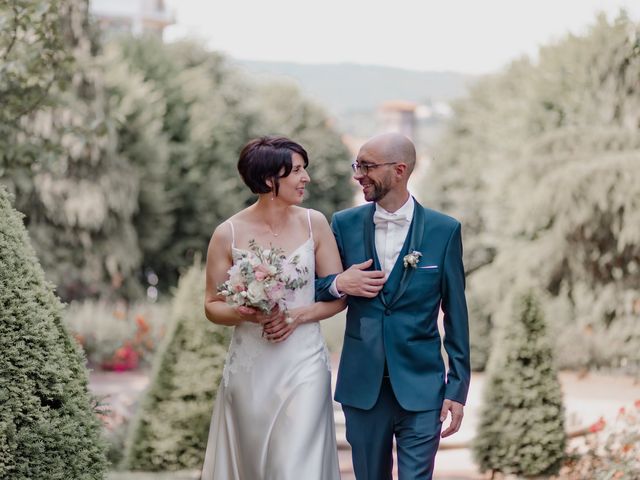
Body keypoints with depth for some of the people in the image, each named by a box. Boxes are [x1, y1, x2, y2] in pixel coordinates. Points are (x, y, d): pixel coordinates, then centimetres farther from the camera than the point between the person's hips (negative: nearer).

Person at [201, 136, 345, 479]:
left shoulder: (314, 224, 0)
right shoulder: (228, 234, -4)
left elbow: (338, 295, 4)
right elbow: (212, 305, 4)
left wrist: (296, 315, -13)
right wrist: (243, 313, -17)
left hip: (302, 365, 0)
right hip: (250, 369, 0)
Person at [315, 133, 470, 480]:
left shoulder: (444, 230, -2)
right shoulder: (344, 224, 3)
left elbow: (456, 315, 1)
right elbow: (314, 288, 12)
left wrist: (457, 387, -2)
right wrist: (338, 284, -11)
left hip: (420, 388, -2)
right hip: (362, 387, 2)